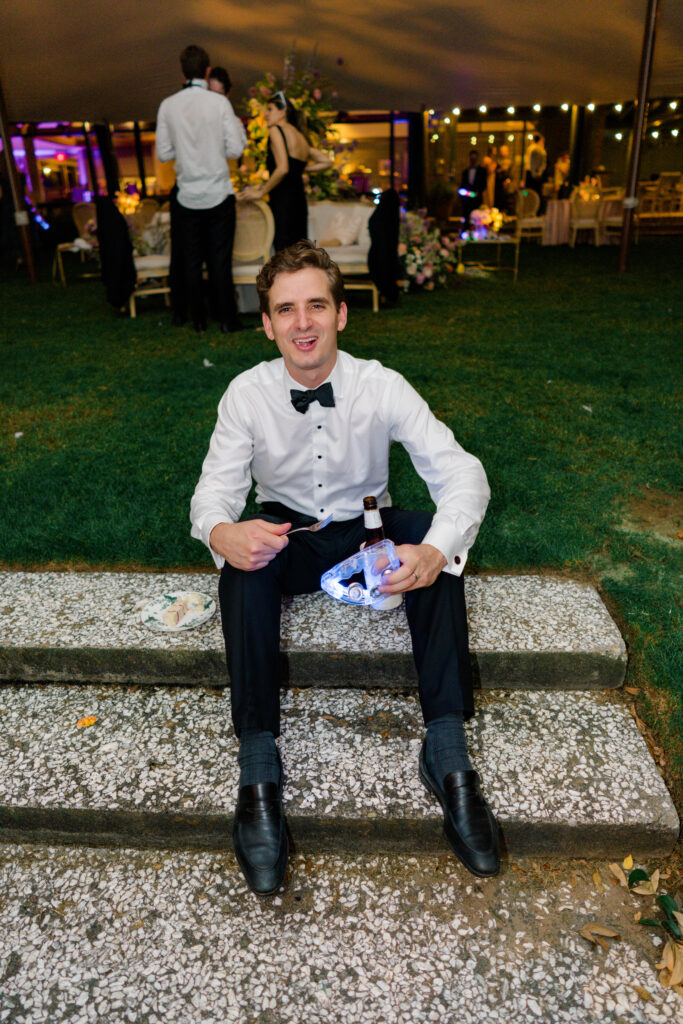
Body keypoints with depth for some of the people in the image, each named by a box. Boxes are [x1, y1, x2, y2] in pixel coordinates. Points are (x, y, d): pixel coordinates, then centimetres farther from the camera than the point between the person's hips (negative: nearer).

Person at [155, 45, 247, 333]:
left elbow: (163, 153, 4)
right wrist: (239, 125, 14)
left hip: (187, 197, 2)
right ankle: (227, 320, 6)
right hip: (219, 194, -2)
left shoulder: (168, 105, 1)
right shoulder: (219, 102, -6)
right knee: (221, 260, 3)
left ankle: (199, 321, 12)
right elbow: (235, 149, -6)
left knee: (191, 261, 8)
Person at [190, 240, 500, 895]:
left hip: (368, 532, 0)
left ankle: (447, 753, -26)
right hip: (287, 537, 0)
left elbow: (460, 473, -20)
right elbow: (215, 491, -15)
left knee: (433, 539, -30)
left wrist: (435, 551, -41)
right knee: (244, 553, -33)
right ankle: (257, 763, -29)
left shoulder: (382, 387, -14)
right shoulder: (247, 393, -11)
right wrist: (221, 533, -41)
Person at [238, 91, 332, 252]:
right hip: (300, 202, 8)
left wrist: (260, 192, -8)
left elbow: (282, 169, -17)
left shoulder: (276, 130, -4)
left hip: (283, 202, -8)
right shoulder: (301, 137, 19)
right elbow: (327, 162, 21)